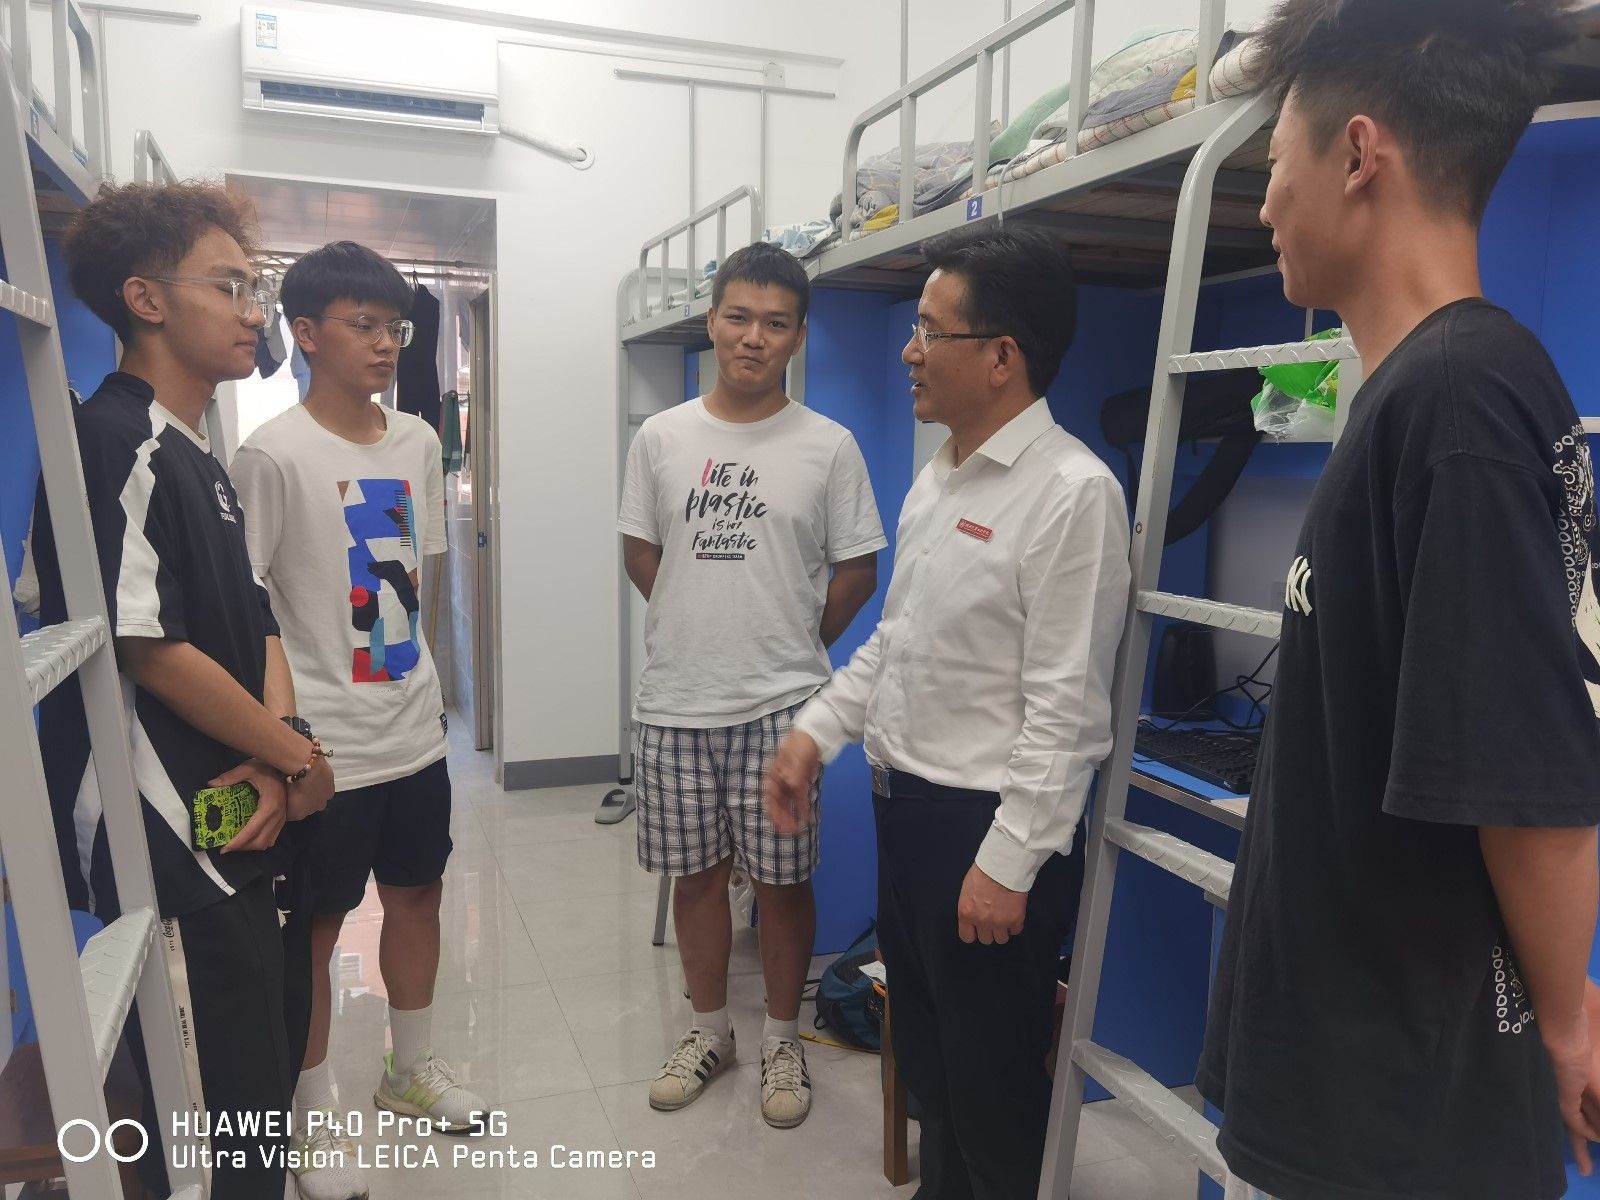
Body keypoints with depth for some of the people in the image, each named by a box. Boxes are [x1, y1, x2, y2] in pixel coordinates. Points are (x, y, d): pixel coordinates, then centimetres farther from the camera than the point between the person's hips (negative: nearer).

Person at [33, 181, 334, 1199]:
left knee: (276, 1060, 21)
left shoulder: (201, 456, 14)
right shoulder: (115, 445, -15)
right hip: (171, 850, -9)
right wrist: (299, 759, -9)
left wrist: (275, 751, -6)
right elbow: (150, 651, -20)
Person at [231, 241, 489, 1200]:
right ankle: (315, 1116, 28)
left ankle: (414, 1068, 40)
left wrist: (431, 684, 15)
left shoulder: (417, 442, 4)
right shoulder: (274, 455, -14)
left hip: (415, 730, 6)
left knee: (418, 894, 18)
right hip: (323, 746, -6)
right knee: (316, 926, 9)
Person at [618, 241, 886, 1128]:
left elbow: (857, 571, 1)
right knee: (695, 873, 14)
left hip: (781, 704, -2)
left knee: (781, 879, 8)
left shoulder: (828, 446, -4)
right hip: (676, 701, 2)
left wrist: (794, 648, 3)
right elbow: (639, 552, 12)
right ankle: (709, 1030, 34)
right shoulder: (661, 437, 3)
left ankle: (782, 1040, 29)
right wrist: (702, 627, 7)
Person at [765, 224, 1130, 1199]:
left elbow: (1065, 707, -21)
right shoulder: (940, 474, 8)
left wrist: (1007, 865, -19)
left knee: (992, 1082, 11)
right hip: (905, 802, 8)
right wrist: (818, 732, 9)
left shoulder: (1072, 492, -19)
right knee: (925, 1053, 24)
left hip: (989, 824, -8)